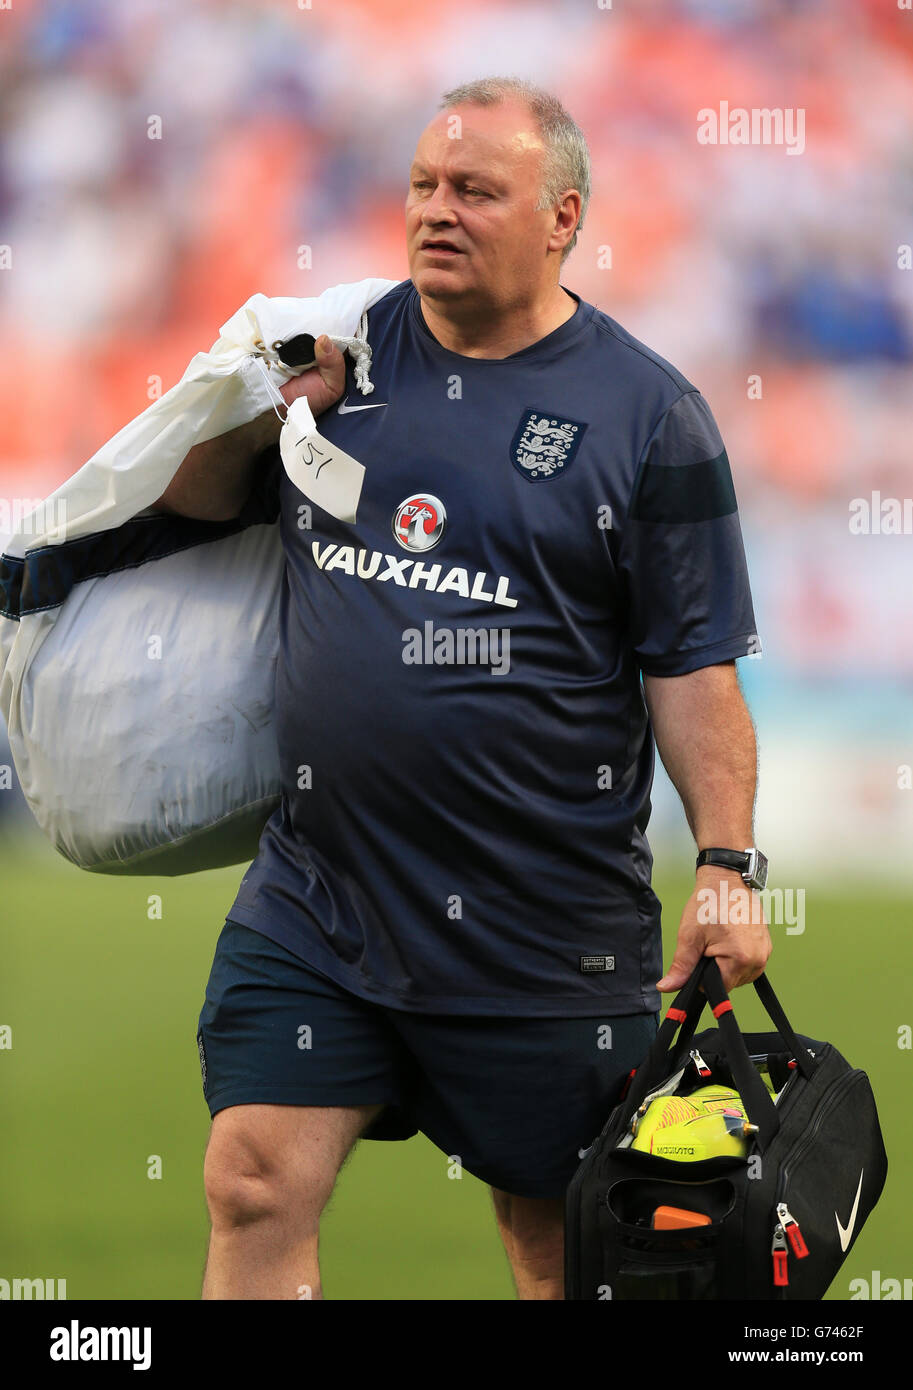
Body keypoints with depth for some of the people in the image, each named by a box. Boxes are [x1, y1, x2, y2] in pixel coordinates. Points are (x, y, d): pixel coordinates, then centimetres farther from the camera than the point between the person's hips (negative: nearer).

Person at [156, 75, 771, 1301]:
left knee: (559, 1227, 8)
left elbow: (693, 670, -4)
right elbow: (188, 502, 17)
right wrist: (263, 411, -3)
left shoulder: (646, 415, -4)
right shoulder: (346, 350, 6)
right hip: (315, 902, 3)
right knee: (255, 1189, -5)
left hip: (544, 919, -3)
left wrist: (725, 864, -14)